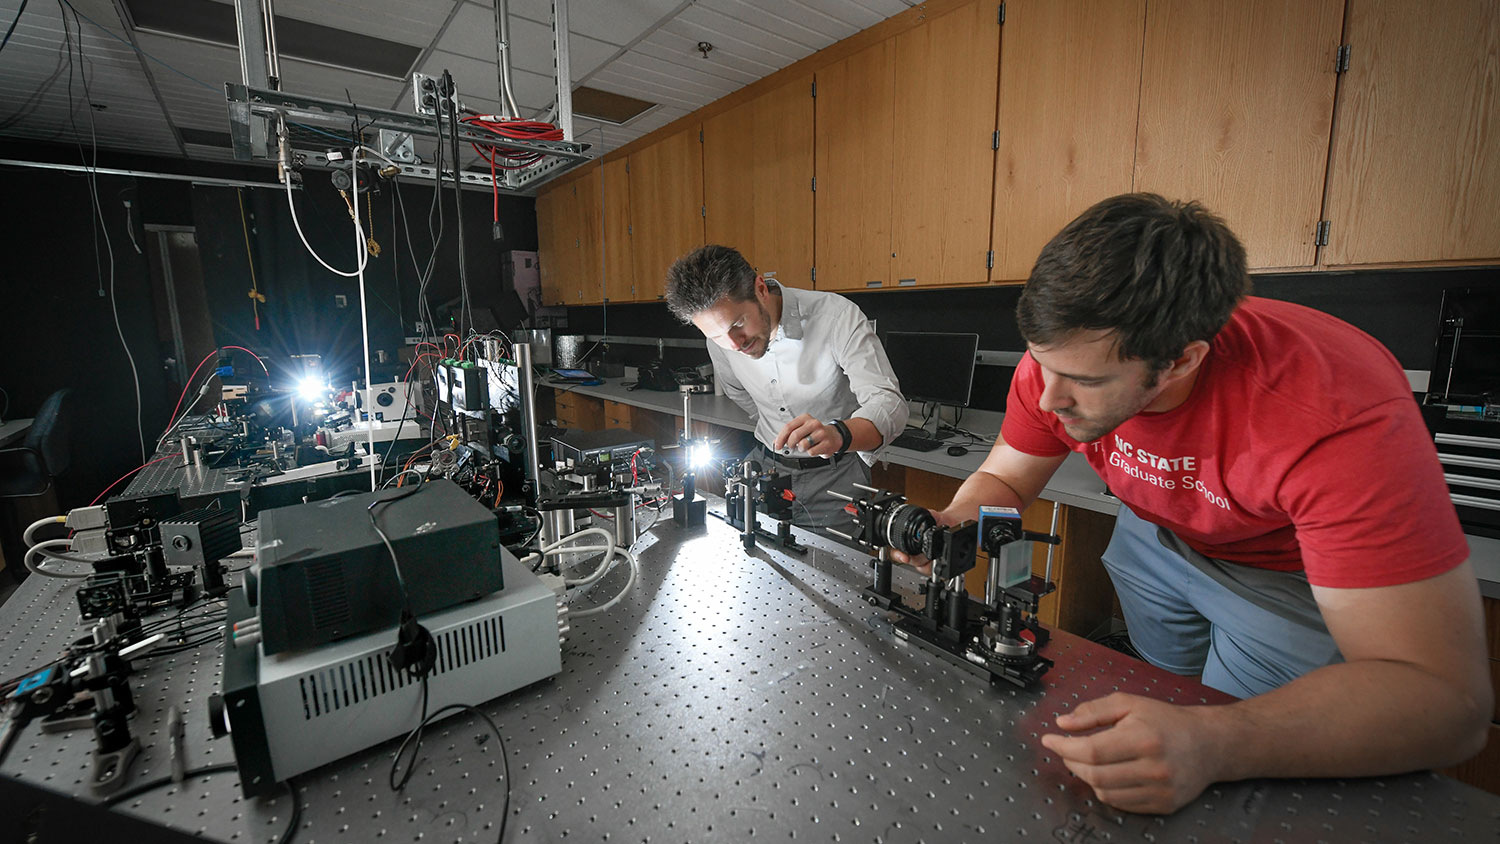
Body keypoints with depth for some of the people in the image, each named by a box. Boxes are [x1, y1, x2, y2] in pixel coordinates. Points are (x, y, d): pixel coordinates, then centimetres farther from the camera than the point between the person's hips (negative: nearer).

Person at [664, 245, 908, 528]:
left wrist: (837, 435, -50)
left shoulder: (839, 316, -24)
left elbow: (889, 403, -29)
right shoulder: (720, 336, -9)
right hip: (765, 464, 4)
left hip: (835, 475, -3)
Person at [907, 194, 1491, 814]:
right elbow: (1003, 480, -14)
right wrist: (950, 527, -36)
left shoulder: (1340, 415, -43)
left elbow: (1444, 695, -40)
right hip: (1157, 539, 4)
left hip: (1296, 576, -3)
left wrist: (1212, 744, -56)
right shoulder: (1063, 354, -29)